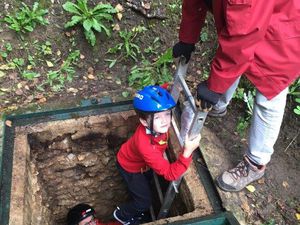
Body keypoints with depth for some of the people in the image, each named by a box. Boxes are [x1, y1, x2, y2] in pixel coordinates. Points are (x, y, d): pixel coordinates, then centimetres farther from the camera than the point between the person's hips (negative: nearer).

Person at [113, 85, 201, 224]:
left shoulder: (156, 125, -31)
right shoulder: (145, 145, -50)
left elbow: (159, 92, -11)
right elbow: (170, 174, -46)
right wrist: (187, 152, -57)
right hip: (130, 167, -7)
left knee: (146, 182, 33)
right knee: (144, 202, 8)